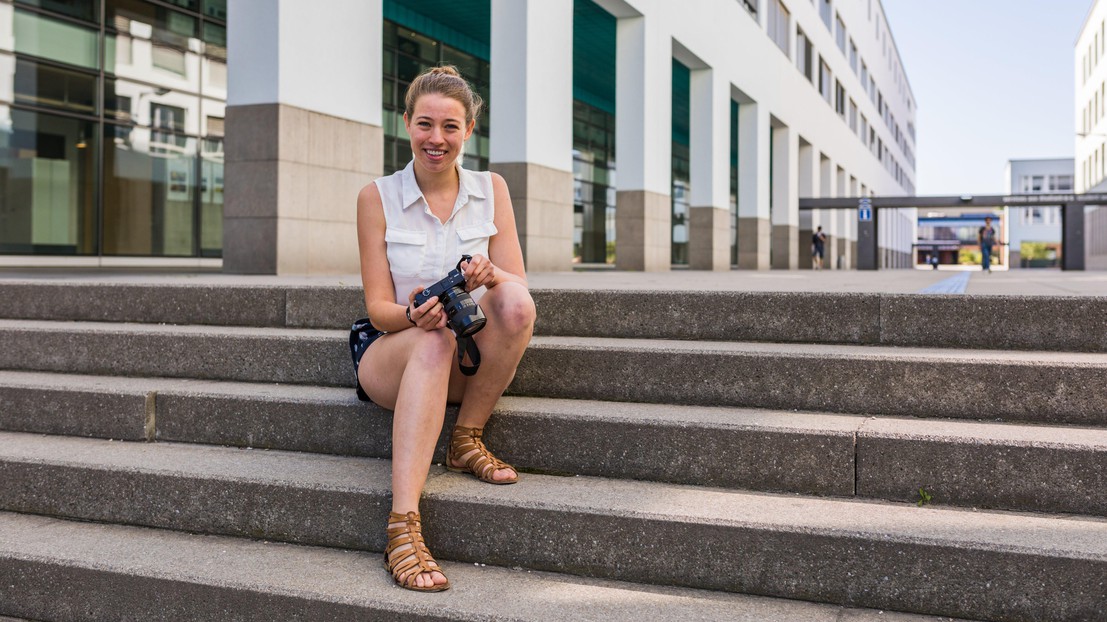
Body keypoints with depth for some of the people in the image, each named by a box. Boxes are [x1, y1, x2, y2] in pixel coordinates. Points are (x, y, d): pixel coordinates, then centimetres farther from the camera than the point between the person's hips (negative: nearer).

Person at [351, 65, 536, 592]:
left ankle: (465, 441, -13)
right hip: (389, 352, -2)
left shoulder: (491, 189, 5)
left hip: (470, 359, 2)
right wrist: (414, 314, -29)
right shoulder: (377, 197, -1)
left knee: (516, 301, -29)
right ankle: (403, 527, -48)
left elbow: (519, 287, -2)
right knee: (434, 340, -38)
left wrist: (491, 276, -26)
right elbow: (378, 308, -5)